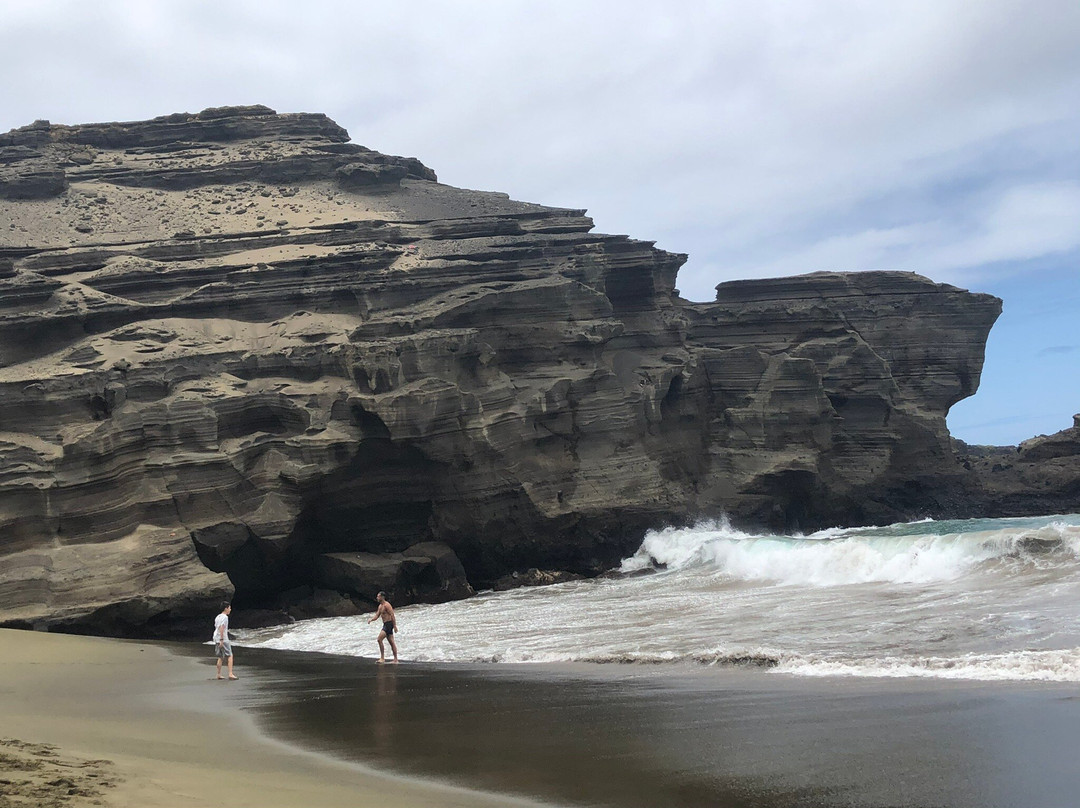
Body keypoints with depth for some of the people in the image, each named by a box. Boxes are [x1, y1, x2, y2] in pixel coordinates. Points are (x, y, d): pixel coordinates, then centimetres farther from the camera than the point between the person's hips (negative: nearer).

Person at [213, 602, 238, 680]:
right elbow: (221, 629, -19)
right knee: (230, 656, -6)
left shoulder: (217, 617, 17)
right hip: (223, 639, -9)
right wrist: (221, 640, -21)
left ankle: (219, 674, 17)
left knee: (220, 657, 15)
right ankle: (230, 674, -13)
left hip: (216, 639, 9)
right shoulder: (224, 617, -12)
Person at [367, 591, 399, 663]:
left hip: (389, 624, -10)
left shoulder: (386, 605, -13)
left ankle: (382, 658, -15)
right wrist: (371, 620, -3)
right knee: (391, 642, 9)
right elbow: (377, 616, 17)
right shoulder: (380, 606, 16)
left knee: (380, 639, -17)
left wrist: (395, 626, -22)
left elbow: (392, 615, -18)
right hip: (385, 624, 10)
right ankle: (395, 659, 11)